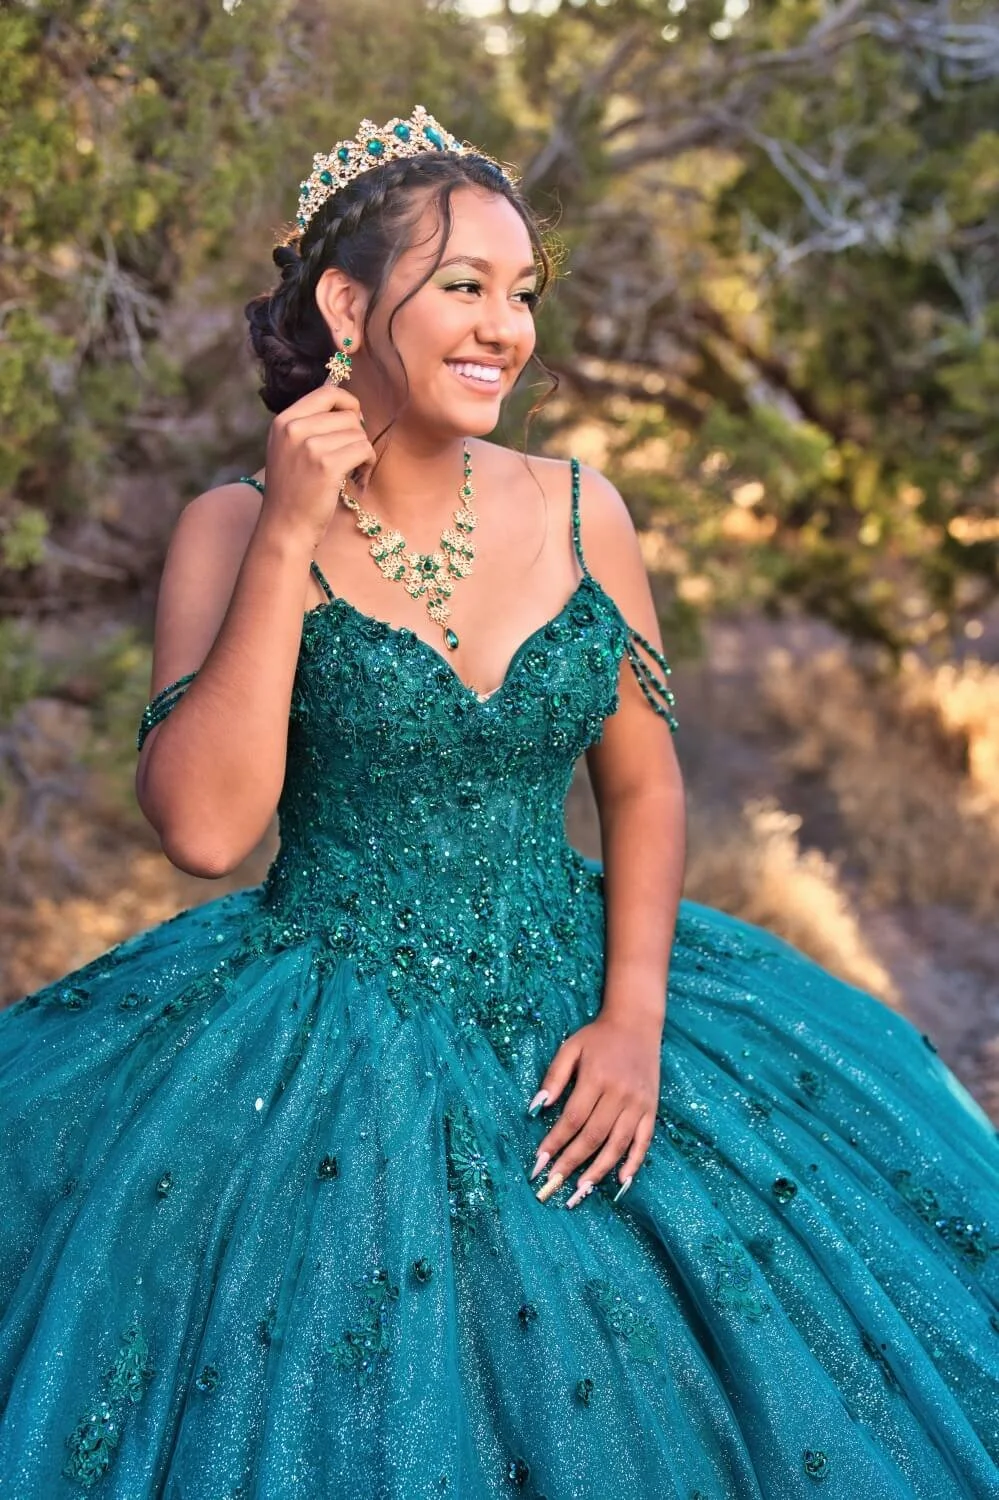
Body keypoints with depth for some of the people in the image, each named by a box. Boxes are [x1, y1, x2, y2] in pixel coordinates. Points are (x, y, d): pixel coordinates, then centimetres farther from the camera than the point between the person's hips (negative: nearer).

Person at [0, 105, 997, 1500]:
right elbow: (204, 827, -19)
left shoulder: (580, 509, 0)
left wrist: (635, 1017, -8)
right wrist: (290, 539, -21)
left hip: (567, 1029, 3)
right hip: (316, 1056, -3)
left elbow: (643, 781, 6)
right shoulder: (234, 527, -8)